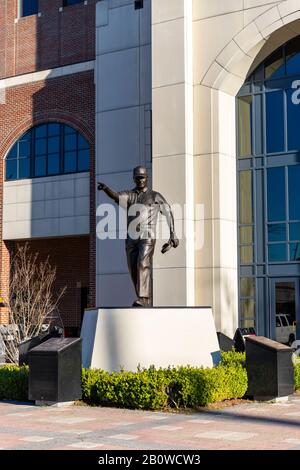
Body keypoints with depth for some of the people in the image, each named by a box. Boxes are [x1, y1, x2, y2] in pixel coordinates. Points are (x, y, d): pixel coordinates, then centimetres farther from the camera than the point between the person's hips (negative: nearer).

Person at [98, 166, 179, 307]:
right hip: (131, 238, 4)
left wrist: (172, 234, 12)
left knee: (143, 265, -21)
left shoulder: (155, 196, 8)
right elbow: (116, 196, -11)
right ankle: (146, 301, 14)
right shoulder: (129, 195, 11)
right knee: (134, 270, 4)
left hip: (147, 238, -4)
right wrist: (105, 188, -33)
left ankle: (142, 299, -27)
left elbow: (168, 212, 15)